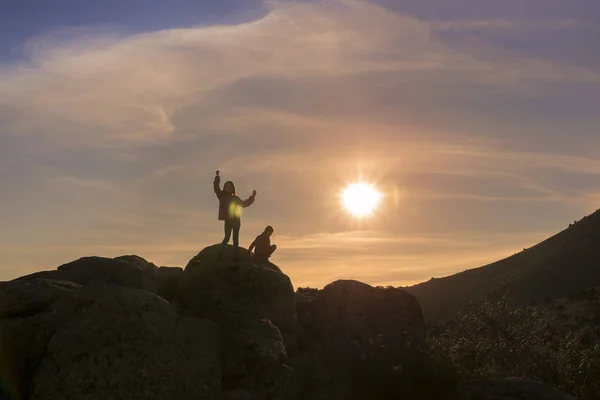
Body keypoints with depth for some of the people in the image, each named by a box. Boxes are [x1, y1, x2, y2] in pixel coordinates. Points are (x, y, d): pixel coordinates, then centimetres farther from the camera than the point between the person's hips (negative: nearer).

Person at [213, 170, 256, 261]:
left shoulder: (235, 198, 15)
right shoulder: (222, 196, 5)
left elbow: (244, 204, 27)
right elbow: (216, 188, -9)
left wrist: (252, 197, 23)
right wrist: (217, 178, -20)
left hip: (236, 220, 4)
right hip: (228, 220, -4)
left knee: (235, 238, 2)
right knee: (227, 237, -12)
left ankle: (235, 256, 1)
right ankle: (220, 253, -9)